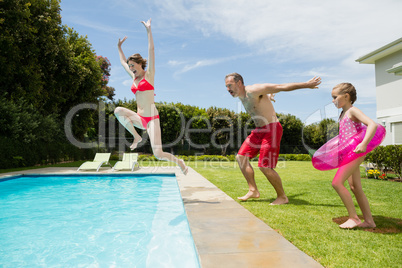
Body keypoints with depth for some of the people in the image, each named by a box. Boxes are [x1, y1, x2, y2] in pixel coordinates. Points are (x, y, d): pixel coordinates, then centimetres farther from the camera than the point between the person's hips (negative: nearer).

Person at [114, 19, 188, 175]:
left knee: (158, 154, -15)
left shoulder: (149, 74, 1)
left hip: (152, 118, -6)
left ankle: (179, 161, 16)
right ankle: (136, 136, -6)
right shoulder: (134, 77, 16)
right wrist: (119, 47, 41)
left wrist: (149, 30, -5)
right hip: (140, 119, 6)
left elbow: (151, 50, -5)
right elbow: (123, 62, 33)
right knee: (118, 111, -20)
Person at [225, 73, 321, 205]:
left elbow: (281, 86, -16)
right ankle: (253, 191, 12)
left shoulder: (253, 91, -18)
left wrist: (306, 84, -12)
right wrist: (269, 96, 49)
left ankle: (282, 197, 8)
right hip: (259, 130, 9)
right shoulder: (242, 96, 9)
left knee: (265, 166, -12)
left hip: (271, 129, -9)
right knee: (241, 157, 4)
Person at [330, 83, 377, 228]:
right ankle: (369, 221, 19)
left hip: (354, 152, -10)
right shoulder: (343, 114, 18)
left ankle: (353, 218, -4)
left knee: (337, 182, -15)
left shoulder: (352, 111, -9)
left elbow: (372, 124, -22)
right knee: (355, 188, 11)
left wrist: (364, 144, -33)